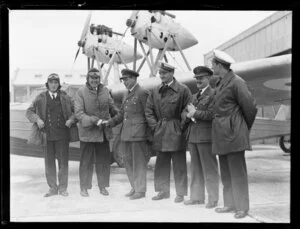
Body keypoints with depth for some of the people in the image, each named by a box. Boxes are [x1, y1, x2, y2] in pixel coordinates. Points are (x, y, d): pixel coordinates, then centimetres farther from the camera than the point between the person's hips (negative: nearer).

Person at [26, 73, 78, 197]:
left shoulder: (65, 97, 6)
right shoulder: (41, 97, 6)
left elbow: (76, 111, 11)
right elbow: (29, 111, 9)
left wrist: (71, 119, -7)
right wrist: (37, 119, -8)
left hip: (62, 135, -1)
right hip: (47, 134, 1)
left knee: (63, 161, 2)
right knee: (49, 162, 6)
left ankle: (63, 188, 12)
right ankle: (52, 188, 16)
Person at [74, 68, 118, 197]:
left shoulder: (105, 90, 6)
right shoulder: (81, 92, -8)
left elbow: (112, 107, 16)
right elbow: (79, 113, -13)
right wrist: (95, 121, -22)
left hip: (103, 132, 4)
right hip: (87, 132, -4)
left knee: (104, 160, 9)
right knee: (86, 161, 5)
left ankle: (102, 186, 21)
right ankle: (84, 188, 17)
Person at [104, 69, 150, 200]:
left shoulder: (142, 93, -8)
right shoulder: (126, 95, 18)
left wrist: (151, 134, -11)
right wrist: (109, 123, 10)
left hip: (138, 134, -8)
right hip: (126, 134, 8)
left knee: (139, 162, -2)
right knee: (128, 162, 12)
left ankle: (140, 190, 5)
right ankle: (134, 187, 22)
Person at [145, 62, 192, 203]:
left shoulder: (183, 90, -3)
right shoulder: (155, 91, 10)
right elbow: (148, 111, 13)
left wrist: (181, 127, -9)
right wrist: (155, 126, 2)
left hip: (176, 133, -4)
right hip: (160, 133, 5)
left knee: (179, 165, 1)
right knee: (161, 164, 10)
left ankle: (180, 193, 10)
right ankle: (163, 191, 21)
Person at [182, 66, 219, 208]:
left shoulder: (213, 94, -5)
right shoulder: (195, 96, 21)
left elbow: (212, 114, -17)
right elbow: (185, 112, 17)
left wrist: (195, 113, -9)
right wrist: (189, 115, -5)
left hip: (205, 136, -7)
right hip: (192, 136, 7)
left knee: (209, 168, -2)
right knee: (195, 168, 10)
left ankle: (213, 199, 5)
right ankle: (196, 197, 18)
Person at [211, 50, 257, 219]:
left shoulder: (236, 82, -11)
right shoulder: (220, 83, 15)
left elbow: (250, 106, -10)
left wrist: (247, 127, 2)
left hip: (233, 132, -9)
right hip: (221, 132, 9)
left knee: (237, 170, -5)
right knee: (225, 171, 12)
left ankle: (242, 207, 2)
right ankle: (230, 204, 19)